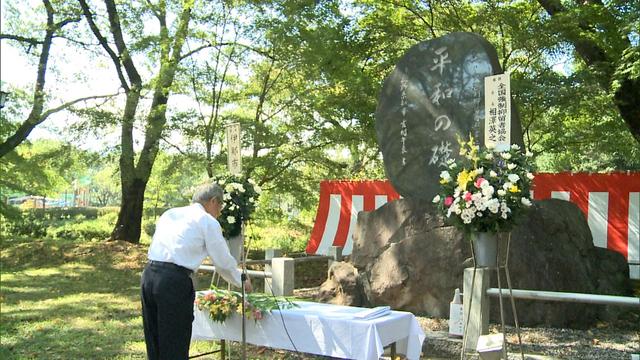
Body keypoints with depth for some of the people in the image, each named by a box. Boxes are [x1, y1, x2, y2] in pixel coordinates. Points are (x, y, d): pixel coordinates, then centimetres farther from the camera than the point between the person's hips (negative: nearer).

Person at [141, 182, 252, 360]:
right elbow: (223, 262, 3)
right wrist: (241, 281, 20)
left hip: (149, 274, 7)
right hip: (175, 281, -7)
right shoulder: (208, 221, 0)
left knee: (154, 344, 18)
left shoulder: (169, 214, 20)